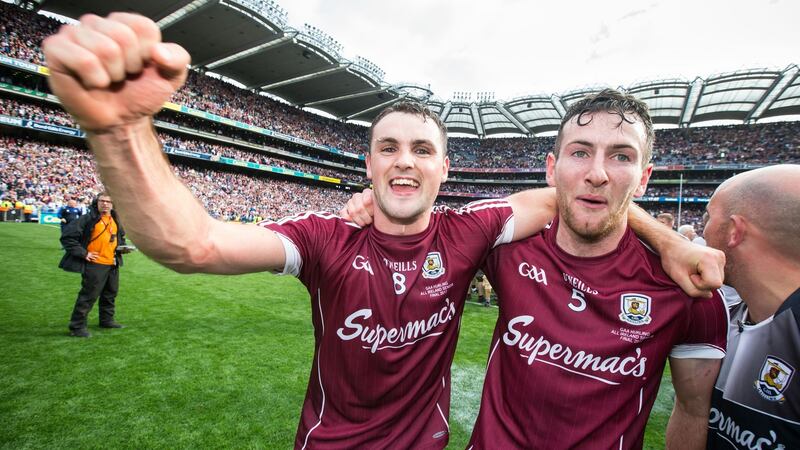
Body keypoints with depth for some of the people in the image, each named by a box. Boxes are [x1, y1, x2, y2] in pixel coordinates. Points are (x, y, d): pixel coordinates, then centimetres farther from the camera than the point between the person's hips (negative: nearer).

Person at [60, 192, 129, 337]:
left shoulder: (115, 220, 11)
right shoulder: (88, 219, -11)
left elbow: (120, 237, 28)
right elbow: (67, 236, -14)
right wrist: (83, 253, -16)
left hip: (113, 264, 8)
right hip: (95, 264, -8)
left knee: (111, 293, 18)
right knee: (89, 295, -5)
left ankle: (107, 320, 35)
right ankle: (77, 327, 6)